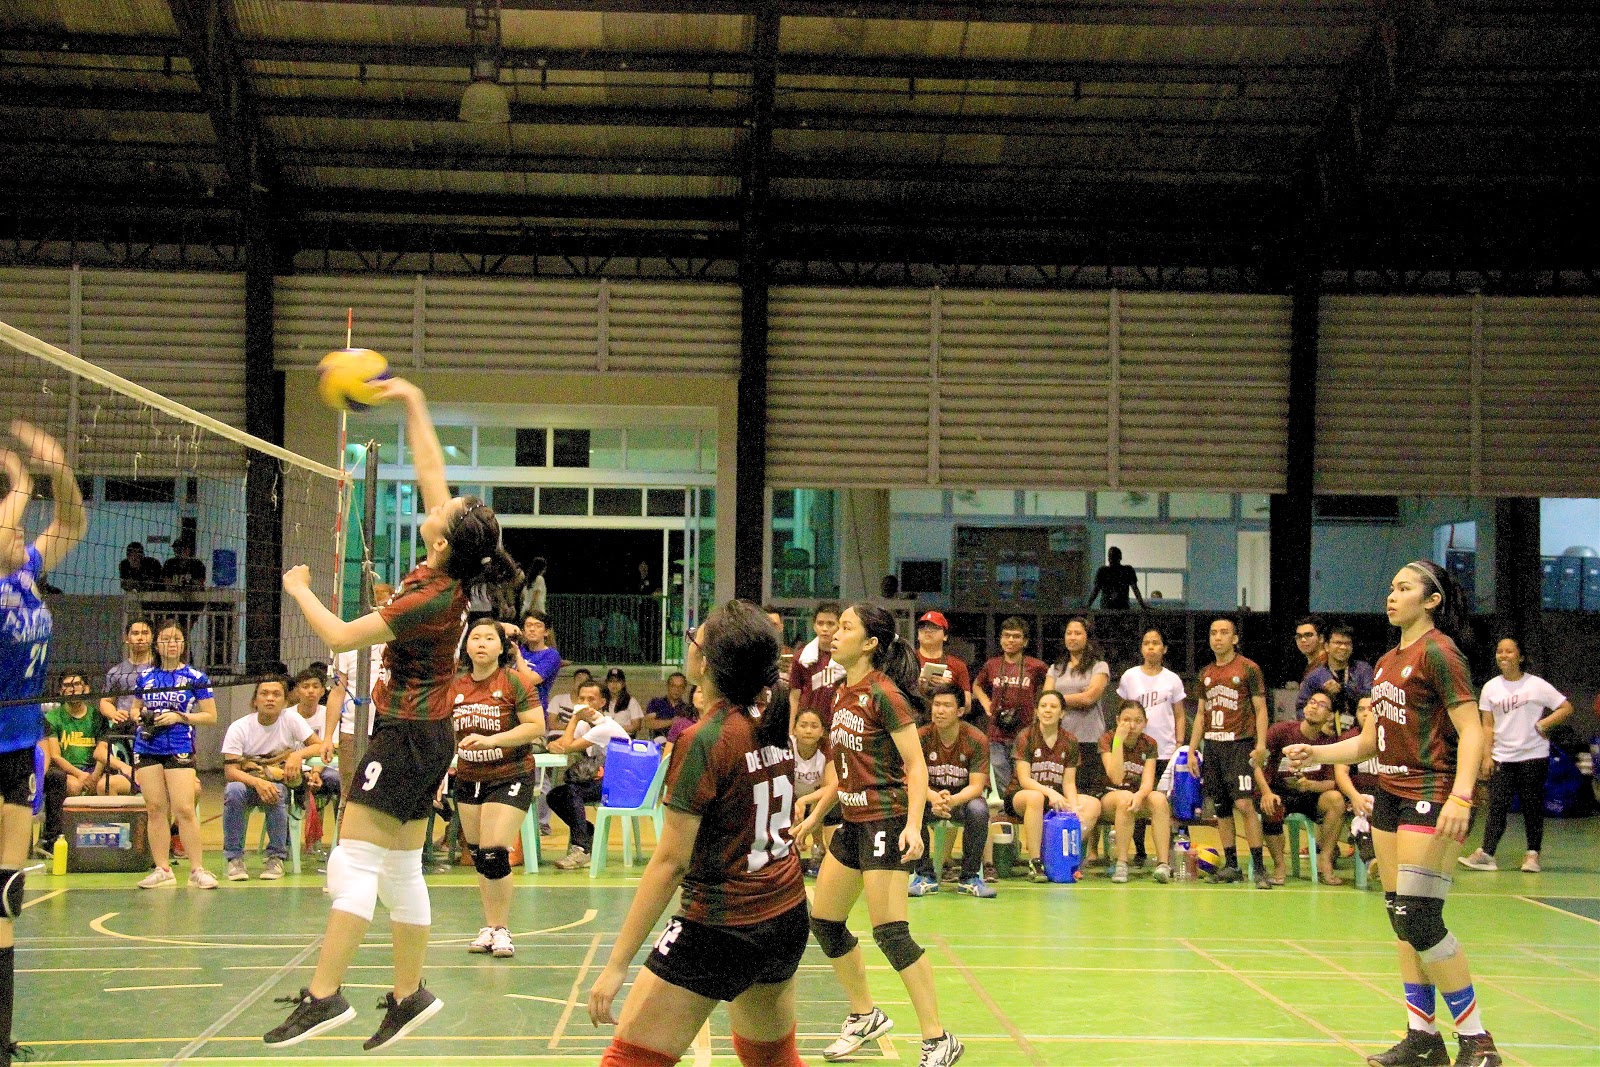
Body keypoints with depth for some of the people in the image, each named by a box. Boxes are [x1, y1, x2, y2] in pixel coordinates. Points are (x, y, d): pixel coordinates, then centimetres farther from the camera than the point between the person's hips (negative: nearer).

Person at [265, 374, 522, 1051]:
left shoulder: (432, 599, -22)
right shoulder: (447, 571, 0)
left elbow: (339, 637, -18)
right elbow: (430, 470, 10)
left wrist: (299, 589, -2)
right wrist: (414, 404, 12)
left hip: (406, 735, -9)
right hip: (425, 735, 9)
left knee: (354, 863, -10)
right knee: (400, 872, 12)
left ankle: (323, 996, -12)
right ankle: (409, 995, 16)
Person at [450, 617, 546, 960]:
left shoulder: (514, 681, -10)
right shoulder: (455, 686, 5)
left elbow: (536, 727, -15)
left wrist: (491, 740, -23)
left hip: (510, 777, -5)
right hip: (468, 779, 5)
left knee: (494, 856, -13)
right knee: (477, 856, 9)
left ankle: (501, 930, 3)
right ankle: (489, 927, 21)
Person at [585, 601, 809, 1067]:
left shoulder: (704, 740, -18)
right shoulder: (773, 728, 1)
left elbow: (670, 861, -19)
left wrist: (616, 964, -16)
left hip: (723, 924, -8)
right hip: (788, 919, 8)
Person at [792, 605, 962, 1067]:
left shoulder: (883, 693, -14)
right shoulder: (843, 694, 11)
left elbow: (916, 764, -17)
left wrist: (913, 825, -28)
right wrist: (814, 817, 24)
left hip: (887, 820, -9)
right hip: (854, 822, 9)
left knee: (890, 933, -13)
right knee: (823, 921, 14)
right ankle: (865, 1016, 30)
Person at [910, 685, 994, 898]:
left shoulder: (976, 740, -14)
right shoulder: (921, 737, -11)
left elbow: (976, 786, -18)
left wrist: (952, 800, -41)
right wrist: (934, 798, -40)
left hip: (963, 799, -1)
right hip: (931, 798, 1)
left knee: (979, 809, -36)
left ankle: (970, 877, -17)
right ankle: (925, 875, -16)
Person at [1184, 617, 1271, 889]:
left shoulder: (1248, 669, 0)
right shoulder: (1206, 674, 16)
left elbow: (1260, 709, -2)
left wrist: (1260, 746, -13)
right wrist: (1191, 751, 14)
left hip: (1239, 744, -6)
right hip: (1212, 745, 6)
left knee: (1244, 804, -15)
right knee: (1221, 807, 6)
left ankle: (1259, 868, -13)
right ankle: (1231, 865, 12)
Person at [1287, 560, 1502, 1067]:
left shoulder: (1438, 651, -9)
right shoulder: (1387, 661, 17)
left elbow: (1471, 731, -15)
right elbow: (1369, 740, 22)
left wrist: (1460, 797, -26)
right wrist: (1316, 753, 8)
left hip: (1432, 797, -9)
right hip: (1391, 795, 9)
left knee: (1419, 918, -13)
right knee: (1401, 917, 7)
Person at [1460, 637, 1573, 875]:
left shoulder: (1537, 685, -2)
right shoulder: (1491, 688, 6)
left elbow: (1566, 708, -1)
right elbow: (1488, 725, 7)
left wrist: (1543, 724, -12)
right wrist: (1486, 756, -1)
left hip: (1533, 756, -2)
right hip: (1502, 758, 2)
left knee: (1532, 806, 3)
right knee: (1497, 806, -6)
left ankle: (1532, 854, 10)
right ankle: (1486, 853, -12)